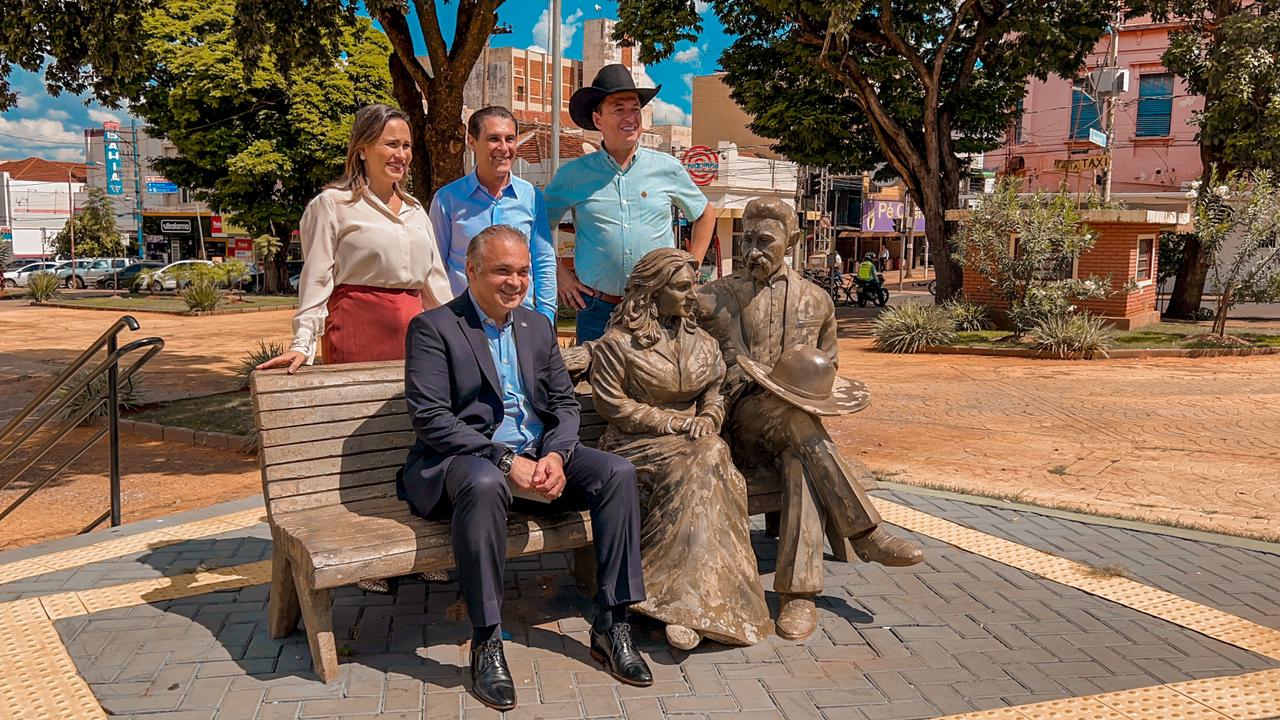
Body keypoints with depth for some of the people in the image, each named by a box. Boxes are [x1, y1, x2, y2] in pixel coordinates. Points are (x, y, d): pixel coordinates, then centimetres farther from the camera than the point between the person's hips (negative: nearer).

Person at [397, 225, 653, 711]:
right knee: (485, 484, -40)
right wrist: (505, 460, -22)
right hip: (463, 458, -6)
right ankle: (486, 644, -26)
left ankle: (611, 626, -9)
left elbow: (564, 403, 12)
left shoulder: (537, 327, 14)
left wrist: (556, 455, -10)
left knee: (617, 473, -16)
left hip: (539, 454, 6)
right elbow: (430, 418, -14)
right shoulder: (433, 328, -4)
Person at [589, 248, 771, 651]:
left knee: (710, 453, -32)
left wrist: (706, 421, -6)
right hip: (637, 445, -4)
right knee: (706, 458, -33)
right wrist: (672, 422, -11)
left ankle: (686, 604, -35)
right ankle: (699, 603, -34)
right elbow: (611, 404, -6)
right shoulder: (618, 343, -1)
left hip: (692, 440, 4)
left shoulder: (702, 343, 17)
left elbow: (714, 396, 18)